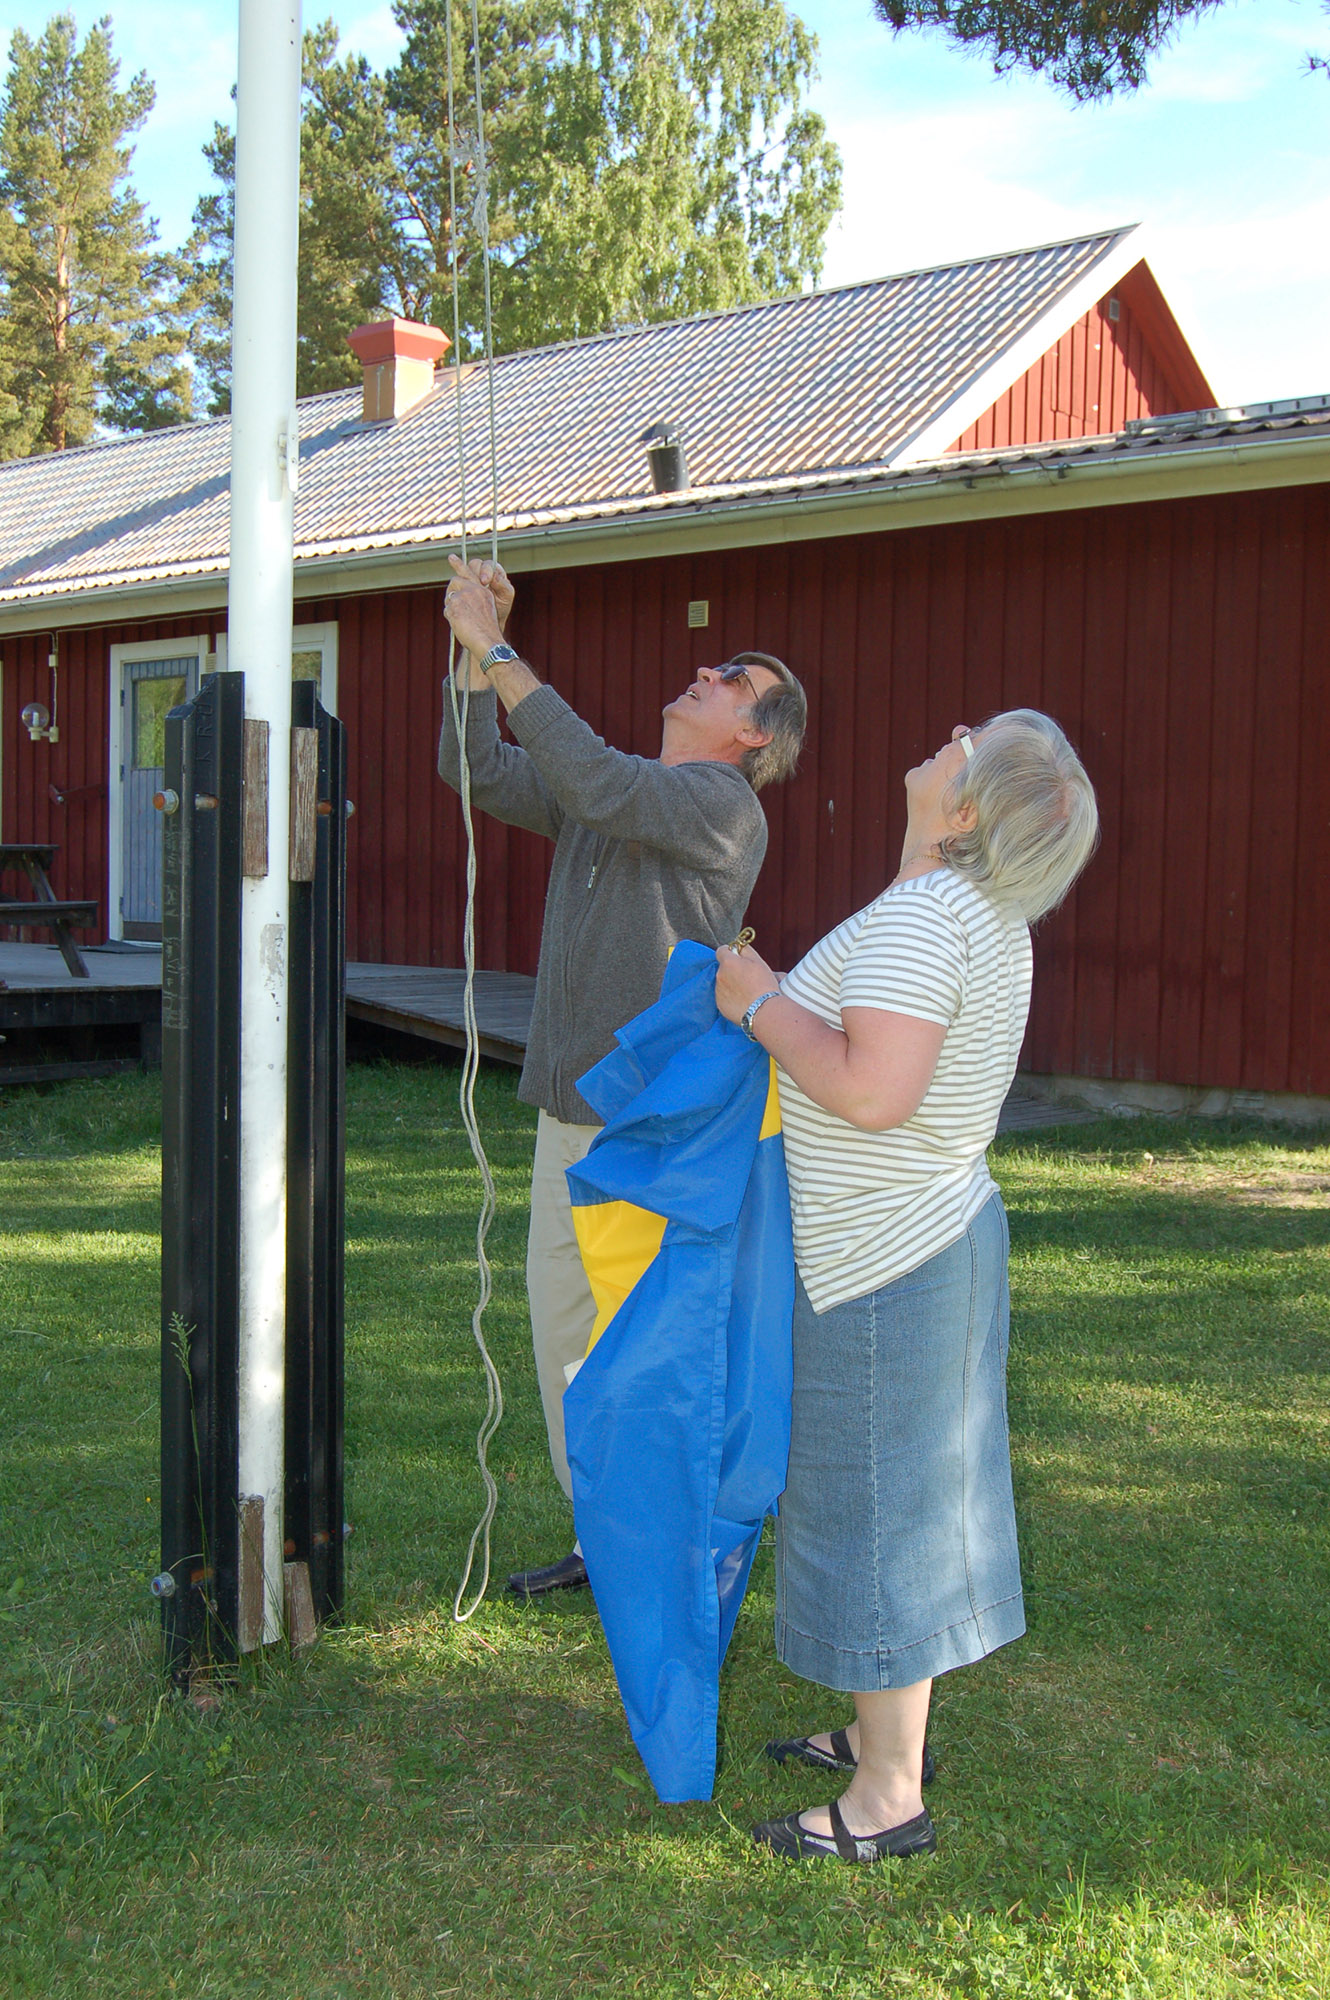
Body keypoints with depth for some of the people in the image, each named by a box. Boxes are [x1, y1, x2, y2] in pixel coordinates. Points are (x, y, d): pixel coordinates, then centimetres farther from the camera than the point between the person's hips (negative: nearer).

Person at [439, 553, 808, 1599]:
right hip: (572, 1112, 8)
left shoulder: (725, 805, -11)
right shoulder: (604, 791, 14)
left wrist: (501, 651, -22)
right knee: (565, 1324, 14)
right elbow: (479, 771, 9)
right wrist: (475, 652, -4)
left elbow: (593, 780, -25)